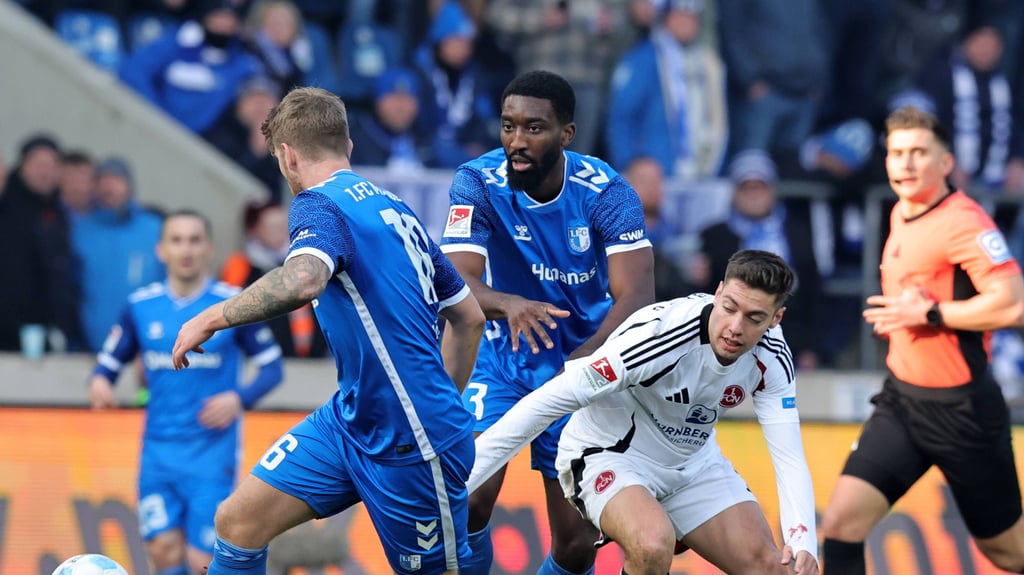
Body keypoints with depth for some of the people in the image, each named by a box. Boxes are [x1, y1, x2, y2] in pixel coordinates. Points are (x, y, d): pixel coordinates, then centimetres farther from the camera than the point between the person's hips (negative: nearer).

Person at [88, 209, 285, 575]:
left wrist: (240, 398, -17)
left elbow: (272, 367, 1)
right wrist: (99, 381, -12)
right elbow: (109, 361, 11)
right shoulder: (141, 306, 5)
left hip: (212, 452, -3)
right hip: (159, 451, 3)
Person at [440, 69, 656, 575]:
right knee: (468, 500, -23)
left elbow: (637, 297, -25)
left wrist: (580, 364, -40)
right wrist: (508, 304, -50)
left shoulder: (606, 192, -16)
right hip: (501, 362, -1)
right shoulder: (478, 183, -16)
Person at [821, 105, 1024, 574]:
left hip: (960, 408, -7)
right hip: (902, 400, 7)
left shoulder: (961, 220, -17)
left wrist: (928, 313, -22)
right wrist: (896, 315, 10)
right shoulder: (901, 213, 9)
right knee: (842, 521, -10)